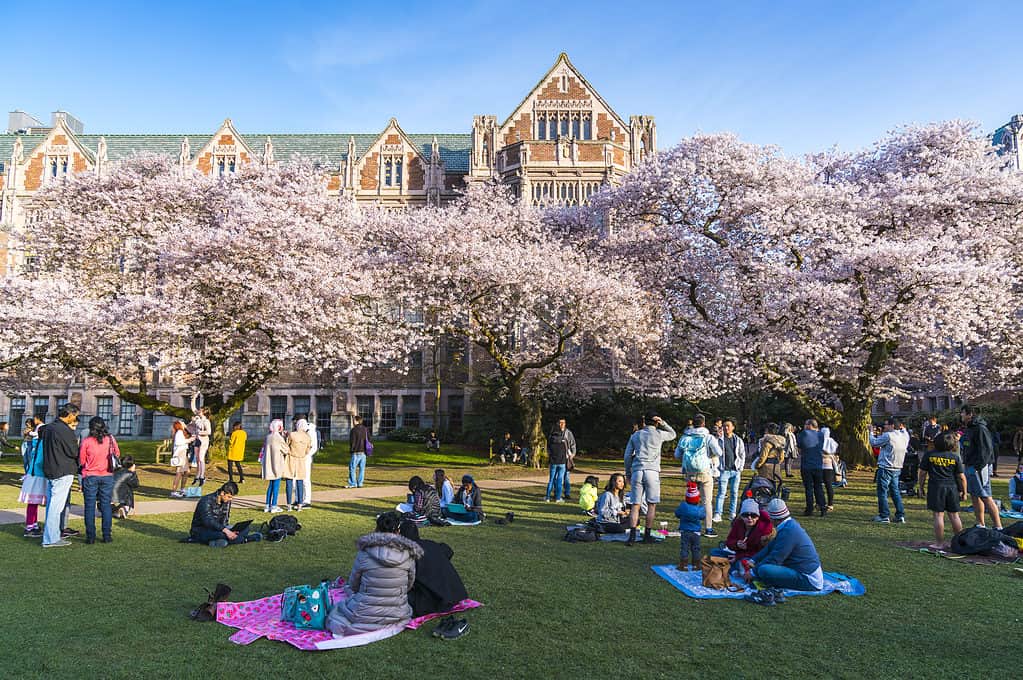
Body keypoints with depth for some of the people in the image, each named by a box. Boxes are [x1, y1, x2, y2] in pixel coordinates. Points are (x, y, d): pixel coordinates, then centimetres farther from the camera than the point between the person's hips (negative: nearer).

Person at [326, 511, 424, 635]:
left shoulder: (364, 554, -13)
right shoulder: (408, 555, -9)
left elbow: (353, 585, 2)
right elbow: (409, 586, 5)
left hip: (365, 614, -2)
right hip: (397, 615, 2)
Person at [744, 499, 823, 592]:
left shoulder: (789, 531, -22)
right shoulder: (791, 525, 9)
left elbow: (774, 558, -19)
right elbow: (770, 547, 16)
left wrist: (753, 572, -9)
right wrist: (752, 560, 11)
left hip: (809, 580, -10)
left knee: (764, 570, -27)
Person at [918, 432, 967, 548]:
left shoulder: (929, 455, -1)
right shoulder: (955, 457, 3)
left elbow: (923, 473, 1)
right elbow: (962, 477, 3)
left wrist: (921, 487, 11)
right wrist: (964, 492, 11)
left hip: (936, 488, -3)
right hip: (952, 488, 3)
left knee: (938, 515, -1)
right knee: (954, 515, 12)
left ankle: (939, 543, 1)